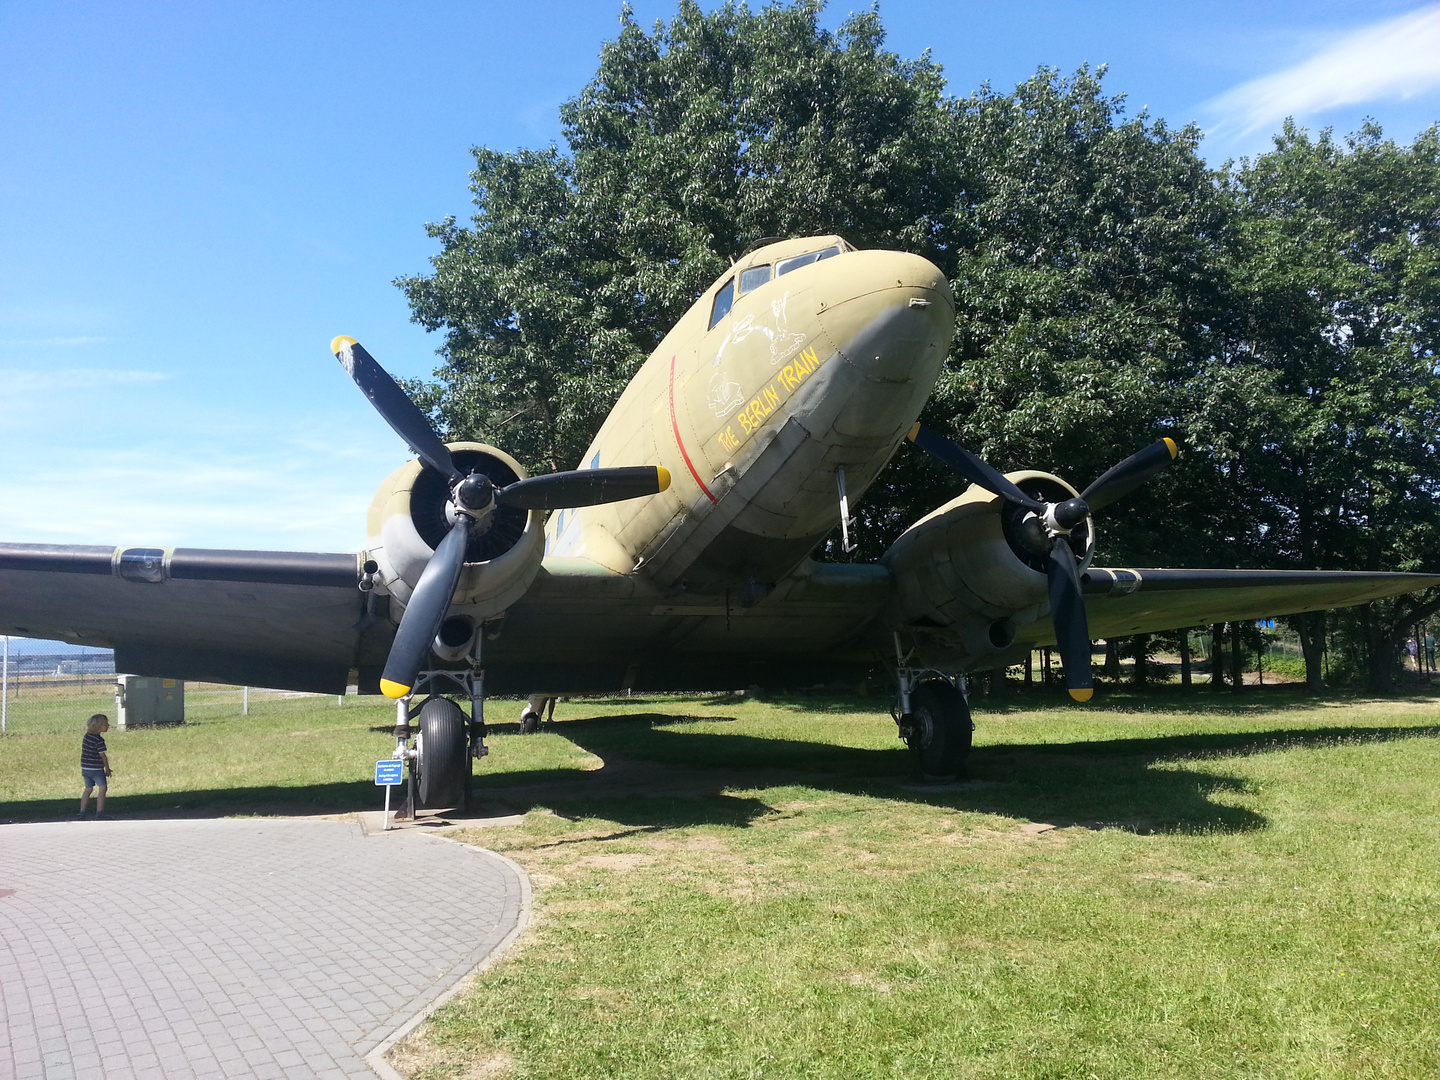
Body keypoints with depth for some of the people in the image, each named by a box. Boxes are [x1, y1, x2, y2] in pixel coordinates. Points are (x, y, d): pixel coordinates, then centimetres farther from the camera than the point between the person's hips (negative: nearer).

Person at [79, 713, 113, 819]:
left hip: (85, 768, 8)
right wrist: (107, 769, -1)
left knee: (88, 788, 18)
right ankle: (99, 813, -6)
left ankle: (82, 811, 23)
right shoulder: (99, 740, -19)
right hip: (96, 768, -8)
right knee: (102, 788, -3)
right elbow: (102, 755, -13)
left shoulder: (87, 735, 6)